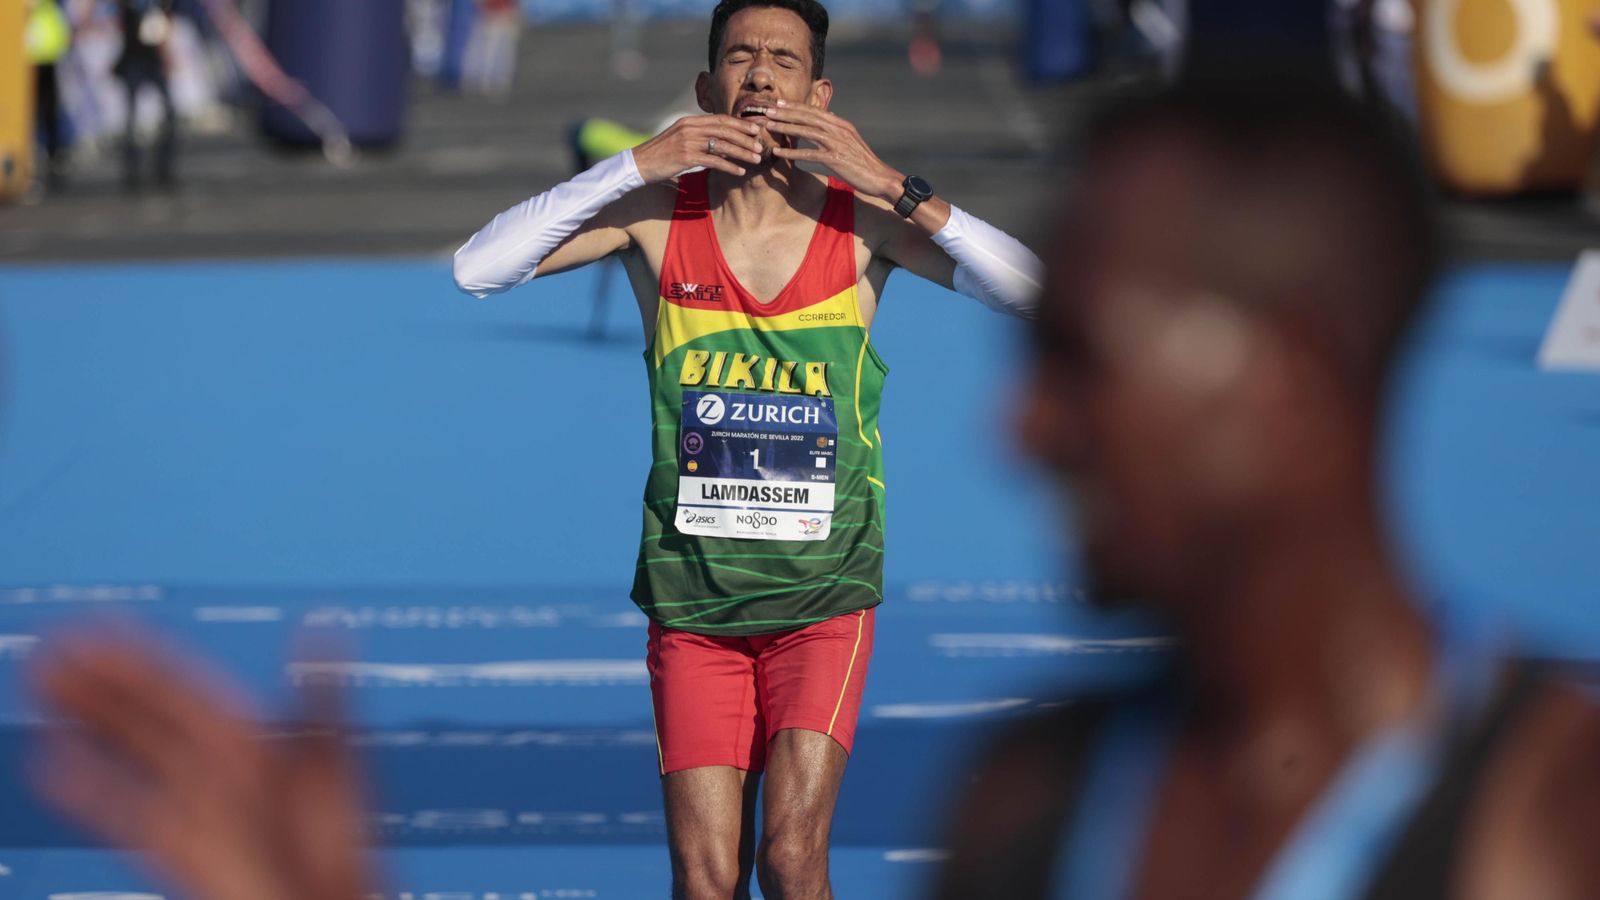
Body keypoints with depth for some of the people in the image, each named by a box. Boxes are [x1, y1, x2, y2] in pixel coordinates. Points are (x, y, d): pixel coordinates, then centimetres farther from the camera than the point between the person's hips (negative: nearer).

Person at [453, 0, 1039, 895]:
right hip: (691, 596, 1)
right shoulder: (657, 214, -3)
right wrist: (634, 167, -18)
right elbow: (478, 269, -12)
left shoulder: (861, 219, -5)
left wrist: (891, 184, -23)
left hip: (824, 594, -1)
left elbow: (1027, 290, -16)